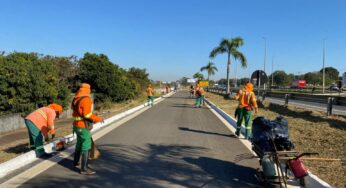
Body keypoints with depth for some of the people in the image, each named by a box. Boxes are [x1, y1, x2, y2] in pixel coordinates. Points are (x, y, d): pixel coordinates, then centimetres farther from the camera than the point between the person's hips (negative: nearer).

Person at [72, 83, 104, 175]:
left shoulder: (76, 99, 7)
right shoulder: (86, 99, -19)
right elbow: (87, 114, -25)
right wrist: (97, 118, -15)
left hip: (77, 125, 9)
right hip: (83, 127, -9)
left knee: (79, 144, 27)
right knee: (86, 147, -7)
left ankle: (75, 162, 43)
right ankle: (84, 169, -7)